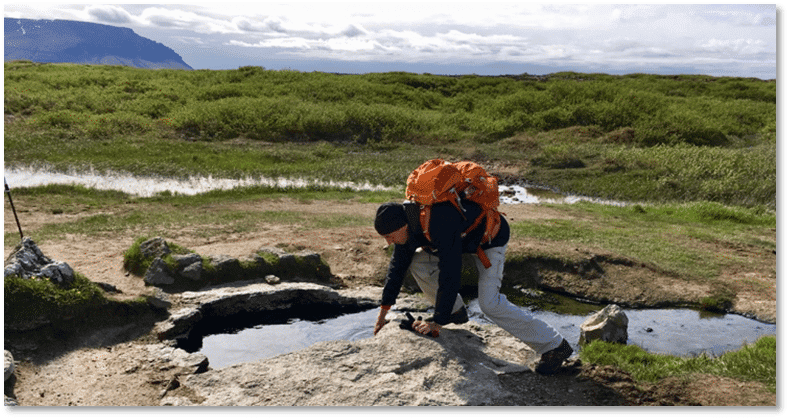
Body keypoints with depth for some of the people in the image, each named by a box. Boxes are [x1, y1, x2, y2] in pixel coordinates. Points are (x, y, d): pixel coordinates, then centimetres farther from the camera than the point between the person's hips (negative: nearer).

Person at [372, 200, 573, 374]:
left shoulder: (441, 227, -42)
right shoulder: (406, 217, -14)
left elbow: (450, 276, -40)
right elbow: (398, 264, -2)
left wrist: (437, 322, -33)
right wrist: (383, 311, -1)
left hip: (490, 238, -8)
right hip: (464, 235, 8)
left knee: (490, 303, -19)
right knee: (416, 262, -5)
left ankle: (554, 345, -8)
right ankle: (456, 311, 14)